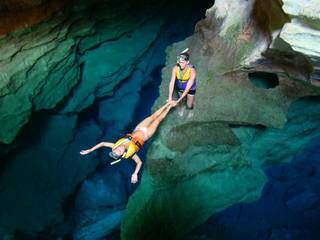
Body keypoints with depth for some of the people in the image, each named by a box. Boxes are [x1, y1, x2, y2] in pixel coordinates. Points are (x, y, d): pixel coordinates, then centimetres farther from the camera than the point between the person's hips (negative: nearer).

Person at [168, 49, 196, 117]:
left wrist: (177, 101, -38)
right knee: (181, 101, 25)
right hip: (180, 87, 2)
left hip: (190, 88, -2)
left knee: (189, 106, 14)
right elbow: (172, 83, -28)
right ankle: (182, 107, 62)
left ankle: (191, 109, 52)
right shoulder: (175, 68, -29)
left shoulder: (192, 71, -38)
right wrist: (170, 97, -36)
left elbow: (187, 89, -36)